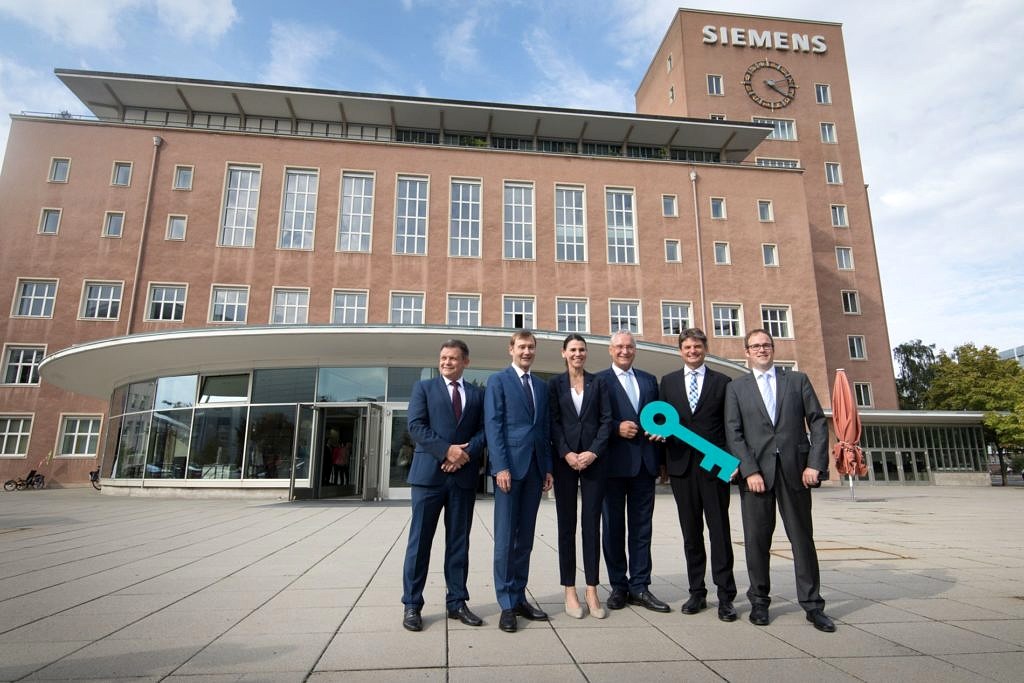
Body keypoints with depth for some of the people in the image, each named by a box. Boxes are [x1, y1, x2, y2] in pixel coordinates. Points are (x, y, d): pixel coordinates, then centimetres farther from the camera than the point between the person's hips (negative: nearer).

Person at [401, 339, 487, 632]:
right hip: (429, 473, -2)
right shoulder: (424, 388, 7)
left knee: (459, 542, 9)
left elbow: (483, 430, 6)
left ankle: (457, 602, 19)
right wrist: (446, 450, -15)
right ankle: (412, 605, 12)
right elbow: (416, 426, -5)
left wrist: (465, 453, -13)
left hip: (464, 475, 3)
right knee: (420, 540, 2)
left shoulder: (477, 394, 13)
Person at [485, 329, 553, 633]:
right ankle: (507, 604, 7)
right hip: (510, 465, -5)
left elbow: (544, 430, 17)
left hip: (535, 467, 5)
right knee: (506, 537, -1)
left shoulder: (542, 386, 18)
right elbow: (493, 425, -7)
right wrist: (500, 466, -15)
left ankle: (519, 597, 18)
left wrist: (548, 468, 9)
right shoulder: (498, 380, 1)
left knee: (525, 537, 10)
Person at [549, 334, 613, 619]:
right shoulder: (555, 383, 6)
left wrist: (593, 452, -9)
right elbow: (553, 422, 0)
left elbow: (606, 420, 3)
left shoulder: (598, 382, 8)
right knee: (567, 524, 5)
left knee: (592, 524, 3)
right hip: (565, 460, -1)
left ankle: (592, 591, 11)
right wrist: (567, 454, -11)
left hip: (594, 459, 1)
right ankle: (570, 591, 12)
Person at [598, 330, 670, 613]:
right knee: (614, 526, 7)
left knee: (642, 526, 9)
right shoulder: (599, 380, 0)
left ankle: (639, 586, 18)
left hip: (645, 462, 4)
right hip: (614, 463, -4)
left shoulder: (649, 380, 16)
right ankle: (618, 586, 18)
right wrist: (616, 428, -19)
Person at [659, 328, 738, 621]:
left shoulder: (722, 382, 6)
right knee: (691, 532, 9)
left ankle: (725, 596, 11)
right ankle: (697, 592, 19)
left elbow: (731, 425, 4)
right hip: (681, 465, 2)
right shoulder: (668, 381, 11)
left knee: (719, 530, 2)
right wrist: (664, 463, 0)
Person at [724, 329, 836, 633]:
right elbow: (733, 433, 1)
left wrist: (815, 463, -5)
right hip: (756, 470, 0)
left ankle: (812, 604, 17)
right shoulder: (736, 387, 8)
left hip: (795, 469, 1)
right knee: (756, 538, 4)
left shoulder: (798, 380, 11)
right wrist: (750, 470, -9)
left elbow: (818, 423, 6)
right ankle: (759, 601, 17)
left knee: (802, 537, 7)